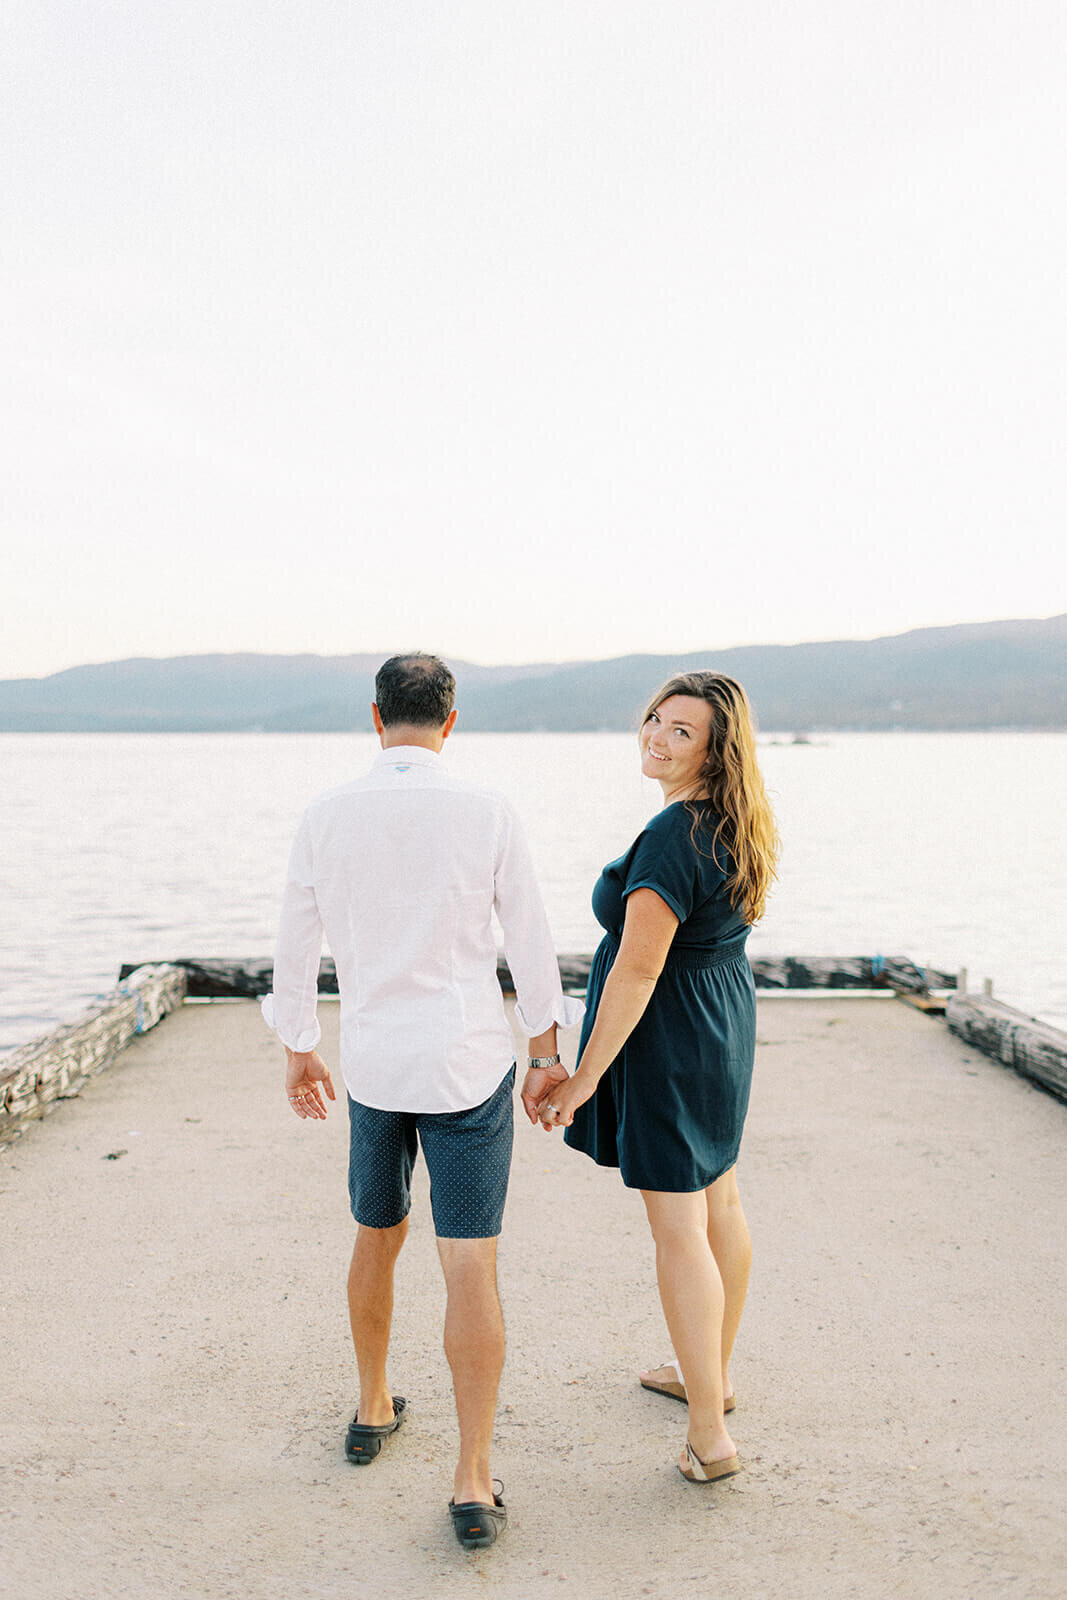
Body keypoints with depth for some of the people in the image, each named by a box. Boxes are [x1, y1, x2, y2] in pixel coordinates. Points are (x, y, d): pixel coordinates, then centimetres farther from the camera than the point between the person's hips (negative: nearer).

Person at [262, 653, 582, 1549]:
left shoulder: (327, 817, -4)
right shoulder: (486, 813, -10)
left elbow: (296, 947, 4)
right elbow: (531, 946, -5)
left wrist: (299, 1052, 19)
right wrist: (547, 1055, 8)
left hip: (373, 1067, 3)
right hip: (469, 1068, -3)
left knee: (378, 1237, 24)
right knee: (471, 1270, 2)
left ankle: (374, 1409, 41)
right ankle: (473, 1484, 5)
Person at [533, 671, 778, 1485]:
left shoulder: (672, 838, -26)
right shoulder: (737, 826, 4)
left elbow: (638, 968, -27)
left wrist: (585, 1077, -19)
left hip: (668, 1042, -10)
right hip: (723, 1024, 10)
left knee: (678, 1232, 0)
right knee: (719, 1207, 20)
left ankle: (710, 1436, 10)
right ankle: (713, 1373, 39)